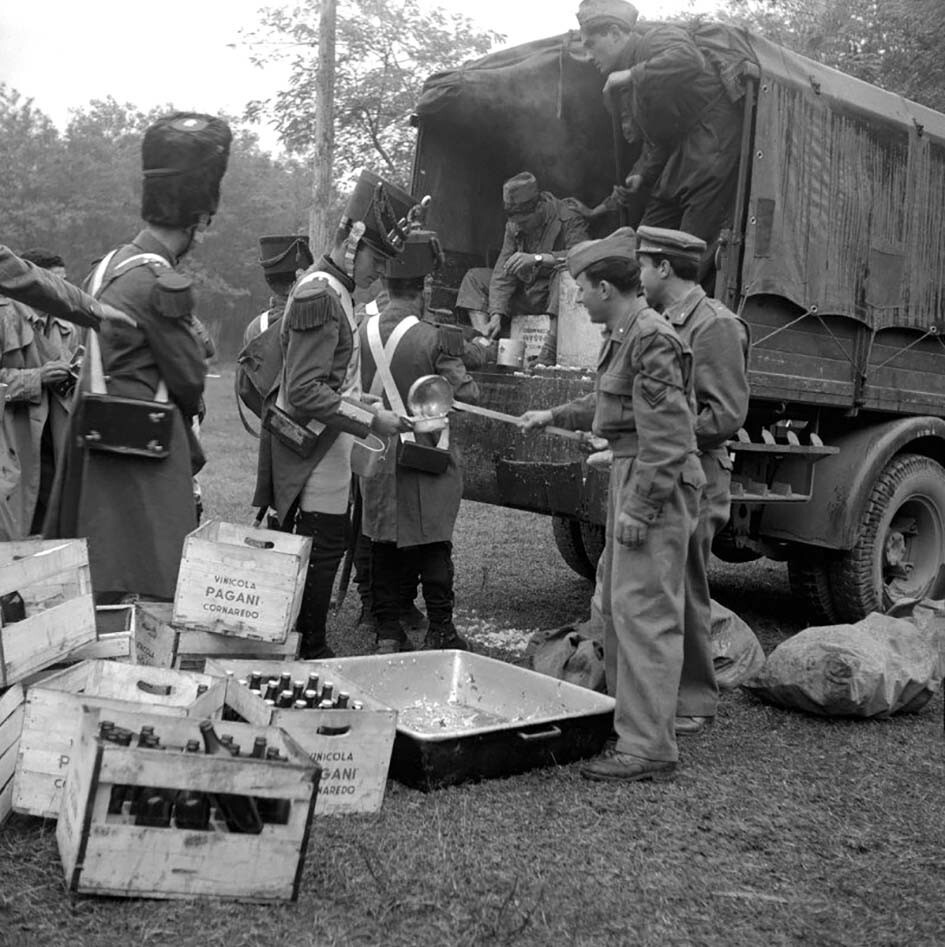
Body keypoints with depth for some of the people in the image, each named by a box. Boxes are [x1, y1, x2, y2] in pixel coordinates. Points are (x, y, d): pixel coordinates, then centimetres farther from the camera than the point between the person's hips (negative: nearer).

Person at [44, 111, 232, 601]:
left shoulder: (110, 263, 10)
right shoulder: (164, 285, -17)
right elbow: (188, 382, -11)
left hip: (98, 443, 9)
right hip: (144, 452, -9)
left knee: (98, 586, 16)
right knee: (149, 593, -4)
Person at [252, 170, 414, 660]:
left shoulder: (325, 286, 14)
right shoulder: (322, 295, -19)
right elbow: (305, 391, -24)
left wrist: (368, 410, 16)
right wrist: (372, 421, -22)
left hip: (321, 442, 10)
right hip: (315, 448, -10)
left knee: (319, 546, 15)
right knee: (324, 545, -3)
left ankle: (303, 643, 26)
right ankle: (309, 651, 9)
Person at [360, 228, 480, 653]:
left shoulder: (364, 331, -3)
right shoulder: (435, 339, -17)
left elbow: (358, 389, 4)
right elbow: (465, 394, -10)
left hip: (378, 457, 4)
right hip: (426, 459, -4)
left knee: (385, 546, 12)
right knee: (432, 546, 8)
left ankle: (388, 634, 18)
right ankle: (439, 632, 16)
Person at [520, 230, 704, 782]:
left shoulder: (652, 341, -18)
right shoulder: (624, 335, 14)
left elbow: (665, 437, -22)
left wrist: (639, 509, -23)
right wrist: (552, 417, 33)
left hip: (656, 487, -11)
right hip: (629, 473, 11)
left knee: (644, 612, -8)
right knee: (616, 604, 18)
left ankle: (650, 748, -2)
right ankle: (628, 716, 31)